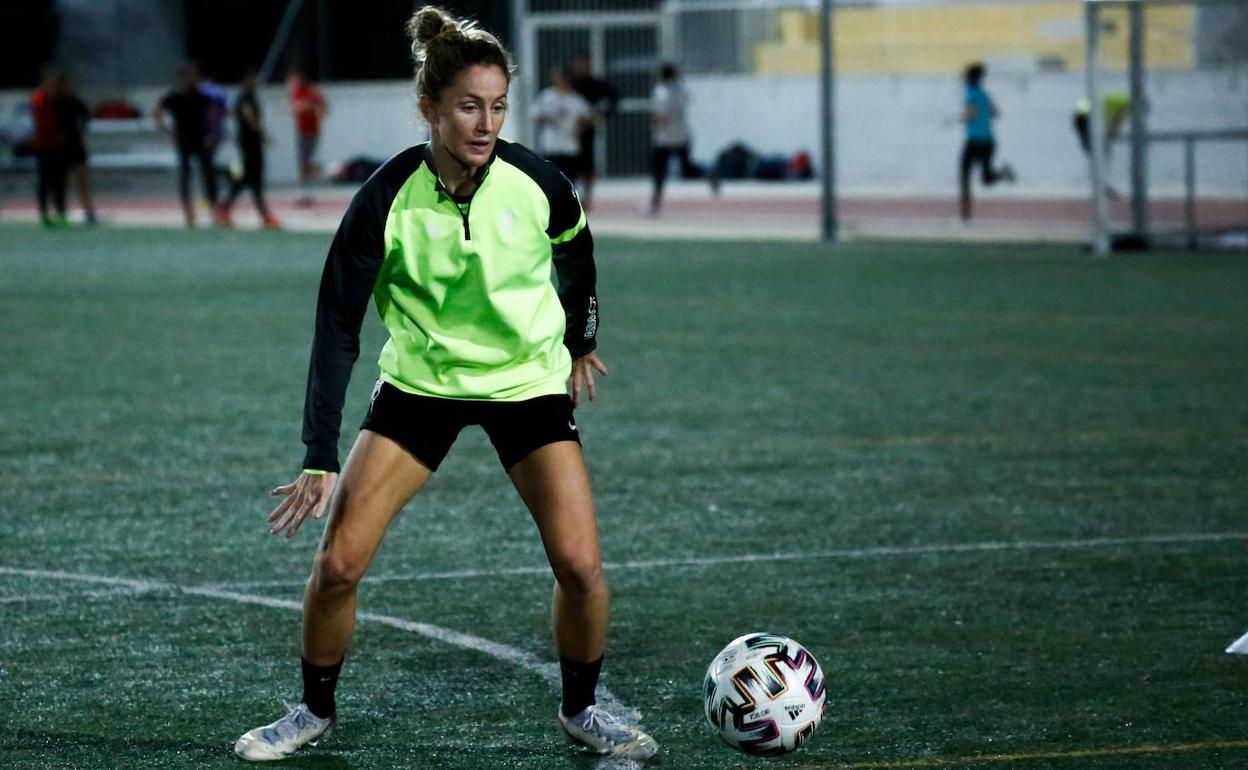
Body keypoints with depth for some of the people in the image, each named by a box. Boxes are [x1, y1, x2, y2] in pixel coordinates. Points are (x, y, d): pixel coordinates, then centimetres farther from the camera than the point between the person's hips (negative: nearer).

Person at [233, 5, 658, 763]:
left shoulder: (535, 181, -17)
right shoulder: (387, 199, -21)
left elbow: (575, 247, 8)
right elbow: (338, 329, -18)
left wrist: (581, 339, 21)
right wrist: (320, 461, -24)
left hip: (529, 381, 0)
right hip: (421, 382, 0)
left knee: (580, 565, -13)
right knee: (337, 562, -7)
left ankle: (582, 708, 14)